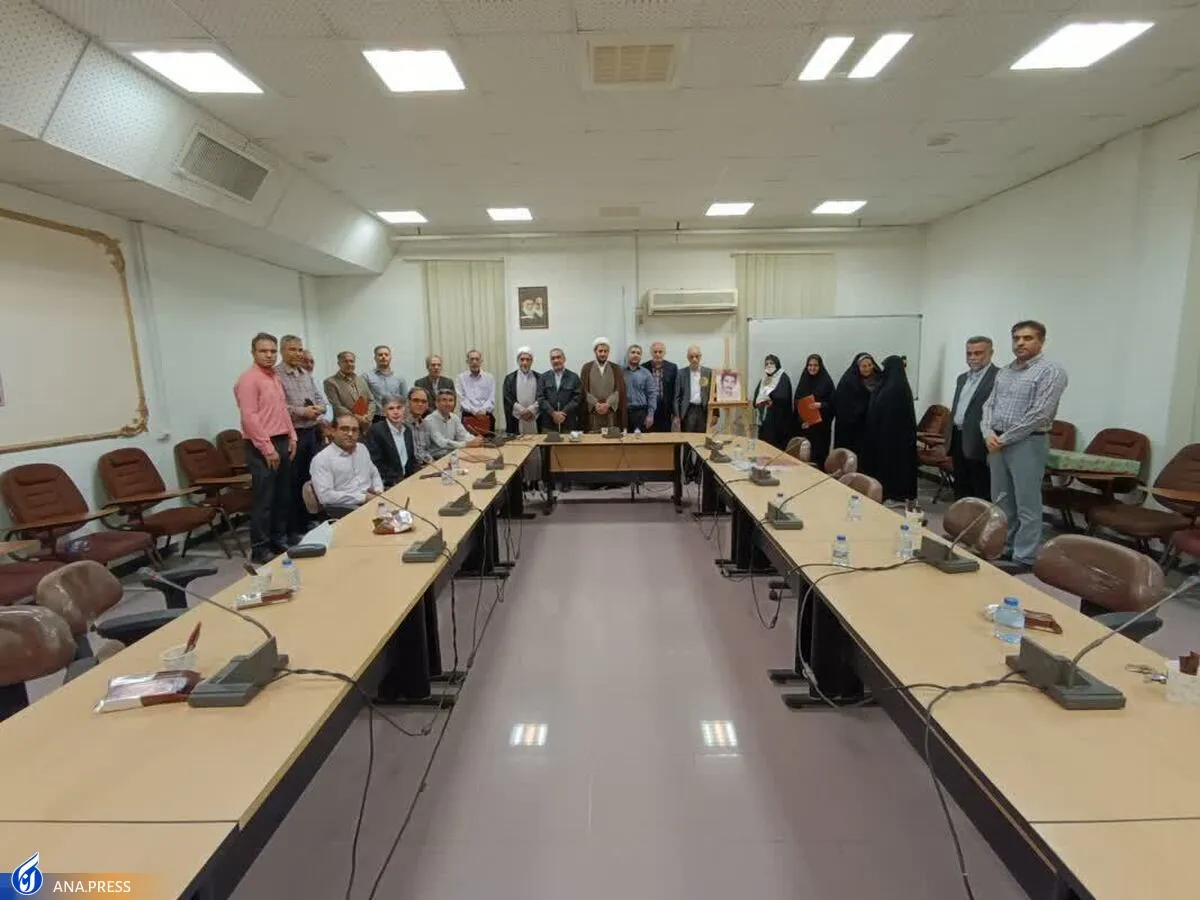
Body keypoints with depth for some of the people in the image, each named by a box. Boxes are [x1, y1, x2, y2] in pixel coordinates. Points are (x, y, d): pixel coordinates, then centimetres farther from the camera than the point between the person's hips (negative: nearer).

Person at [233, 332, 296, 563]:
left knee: (282, 495, 13)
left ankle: (278, 538, 25)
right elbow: (249, 418, -17)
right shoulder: (248, 379, -12)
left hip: (282, 442, 8)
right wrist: (268, 448, -18)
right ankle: (259, 548, 7)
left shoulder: (275, 377, 14)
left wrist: (291, 437, 12)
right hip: (262, 446, -8)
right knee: (263, 497, -3)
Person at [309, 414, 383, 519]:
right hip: (343, 509, -6)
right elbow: (325, 496, -15)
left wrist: (379, 491, 3)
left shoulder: (362, 449, 15)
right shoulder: (322, 459, -6)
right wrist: (362, 497, -15)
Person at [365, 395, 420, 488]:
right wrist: (396, 480, -18)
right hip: (387, 485, -7)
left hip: (407, 479, 7)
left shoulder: (407, 430, 10)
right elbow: (375, 464, -14)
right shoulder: (376, 430, -10)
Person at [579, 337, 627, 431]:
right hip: (592, 411, -1)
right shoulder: (587, 368, 7)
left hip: (611, 412, 1)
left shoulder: (615, 368, 10)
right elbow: (584, 390, 0)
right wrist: (596, 404, -13)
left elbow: (619, 390, 1)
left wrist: (607, 404, -14)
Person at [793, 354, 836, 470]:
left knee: (819, 453, -2)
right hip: (804, 425, 3)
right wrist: (801, 420, -4)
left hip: (821, 425, -3)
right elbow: (797, 403, 8)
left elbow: (832, 403, -3)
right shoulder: (803, 381, 9)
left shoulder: (827, 381, -2)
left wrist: (821, 405, -22)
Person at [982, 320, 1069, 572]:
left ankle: (1025, 557, 7)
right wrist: (989, 433, -5)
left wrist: (1005, 438, -14)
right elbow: (989, 404, 12)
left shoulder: (1051, 371, -7)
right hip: (998, 442, 7)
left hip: (1028, 443, -7)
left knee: (1027, 504, -1)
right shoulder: (1004, 372, 14)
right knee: (1001, 501, 13)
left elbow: (1040, 414, -15)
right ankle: (1004, 547, 24)